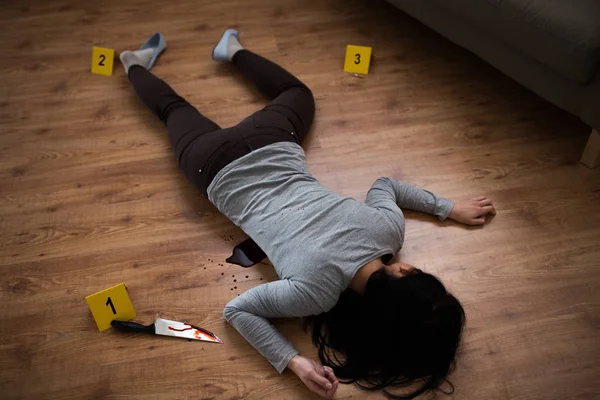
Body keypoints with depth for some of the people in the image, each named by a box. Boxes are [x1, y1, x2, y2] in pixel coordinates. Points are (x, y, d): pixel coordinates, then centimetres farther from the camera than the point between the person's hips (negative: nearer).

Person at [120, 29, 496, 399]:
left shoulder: (389, 226, -21)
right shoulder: (315, 290, -34)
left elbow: (385, 184, 2)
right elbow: (236, 309, -22)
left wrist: (450, 207, 6)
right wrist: (294, 361, -31)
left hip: (275, 146, 4)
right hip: (223, 171, -3)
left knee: (297, 92, 38)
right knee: (175, 109, 28)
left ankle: (234, 50, 54)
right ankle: (136, 65, 54)